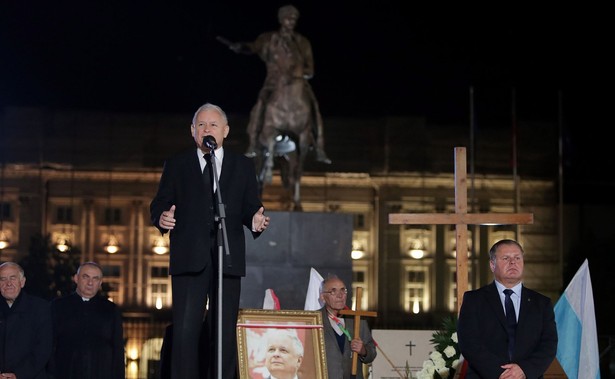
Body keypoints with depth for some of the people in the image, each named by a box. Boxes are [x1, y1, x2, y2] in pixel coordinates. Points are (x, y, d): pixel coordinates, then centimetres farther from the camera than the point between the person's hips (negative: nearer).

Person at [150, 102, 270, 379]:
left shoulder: (243, 166, 15)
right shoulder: (177, 165, 14)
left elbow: (250, 208, 11)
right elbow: (159, 204, 7)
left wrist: (255, 221, -12)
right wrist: (162, 217, -16)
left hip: (228, 259, 1)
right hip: (190, 259, -1)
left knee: (225, 332, 2)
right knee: (185, 331, -9)